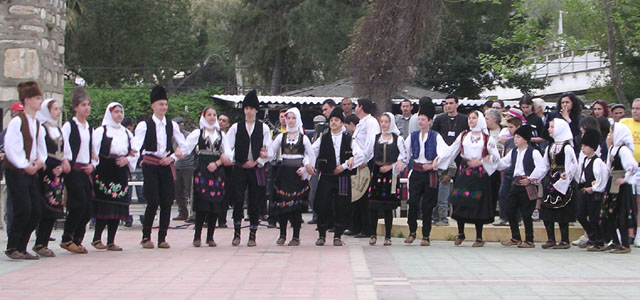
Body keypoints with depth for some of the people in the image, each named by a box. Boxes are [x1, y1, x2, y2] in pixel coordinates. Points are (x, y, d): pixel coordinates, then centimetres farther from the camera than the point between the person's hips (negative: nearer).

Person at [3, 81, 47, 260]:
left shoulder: (37, 124, 13)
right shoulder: (17, 121, -12)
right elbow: (11, 148, -16)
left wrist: (40, 160, 0)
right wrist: (25, 166, -15)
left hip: (31, 172, 8)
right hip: (16, 172, -8)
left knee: (36, 212, 4)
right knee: (23, 210, -12)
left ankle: (21, 248, 13)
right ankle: (12, 247, 2)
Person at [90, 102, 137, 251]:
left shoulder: (127, 133, 17)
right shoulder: (100, 131, 2)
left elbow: (135, 153, 18)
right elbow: (94, 151, -3)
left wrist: (127, 159, -1)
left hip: (121, 174, 5)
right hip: (104, 172, -5)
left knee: (118, 208, 1)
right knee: (105, 205, -12)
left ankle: (111, 241, 5)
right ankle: (97, 238, -2)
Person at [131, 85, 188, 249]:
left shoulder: (172, 125, 9)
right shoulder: (145, 125, -2)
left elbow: (183, 146, 13)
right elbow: (135, 145, -10)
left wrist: (172, 157, -2)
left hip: (166, 166, 4)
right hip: (150, 166, -4)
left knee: (167, 202, 0)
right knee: (153, 202, -10)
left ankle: (162, 238, 9)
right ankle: (146, 237, 5)